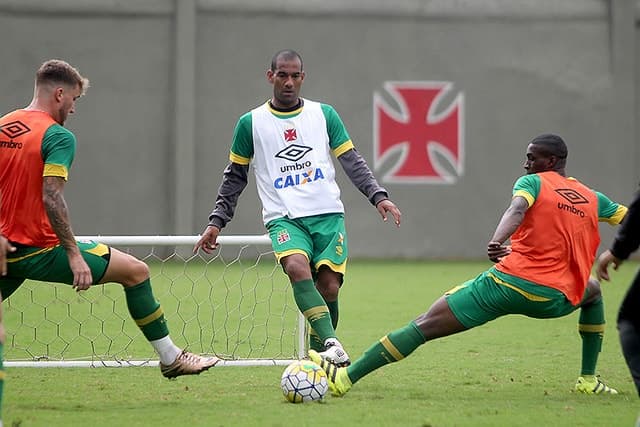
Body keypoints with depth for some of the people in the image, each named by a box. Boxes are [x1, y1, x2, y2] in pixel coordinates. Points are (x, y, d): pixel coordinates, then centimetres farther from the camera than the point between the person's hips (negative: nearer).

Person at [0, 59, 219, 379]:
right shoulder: (58, 136, -12)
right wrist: (74, 255, -21)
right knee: (136, 271, 4)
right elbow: (51, 198, -23)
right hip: (40, 251, -7)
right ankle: (170, 358, 10)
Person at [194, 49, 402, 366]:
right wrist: (216, 222, 11)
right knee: (297, 266, -30)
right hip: (284, 218, -2)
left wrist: (378, 196, -2)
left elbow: (352, 162, 12)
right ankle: (331, 343, -39)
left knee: (329, 286, -11)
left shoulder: (324, 114, 11)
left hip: (328, 214, 2)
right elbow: (235, 176, 16)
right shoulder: (251, 123, 9)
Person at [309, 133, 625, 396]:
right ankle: (588, 380, 28)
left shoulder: (533, 182, 4)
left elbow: (517, 210, -17)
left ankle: (346, 377, -11)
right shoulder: (593, 199, 16)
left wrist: (497, 242, -36)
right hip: (556, 300, 4)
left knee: (424, 325, -3)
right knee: (592, 291, 38)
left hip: (509, 282, -4)